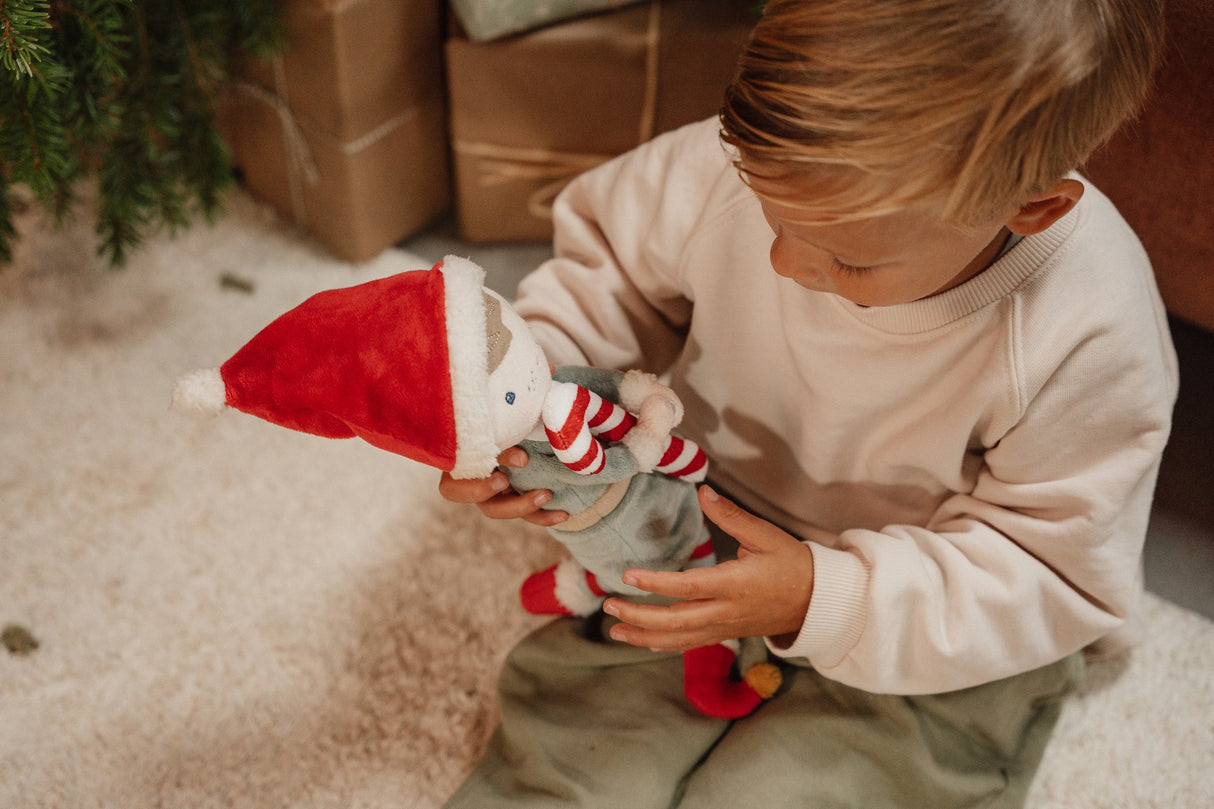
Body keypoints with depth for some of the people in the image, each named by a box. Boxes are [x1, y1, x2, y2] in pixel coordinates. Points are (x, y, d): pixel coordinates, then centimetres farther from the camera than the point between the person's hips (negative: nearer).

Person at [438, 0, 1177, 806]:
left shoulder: (1091, 343, -29)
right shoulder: (741, 167, -23)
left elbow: (1051, 577, -18)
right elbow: (601, 272, -3)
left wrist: (826, 599, -31)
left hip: (932, 644, -2)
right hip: (709, 542, 3)